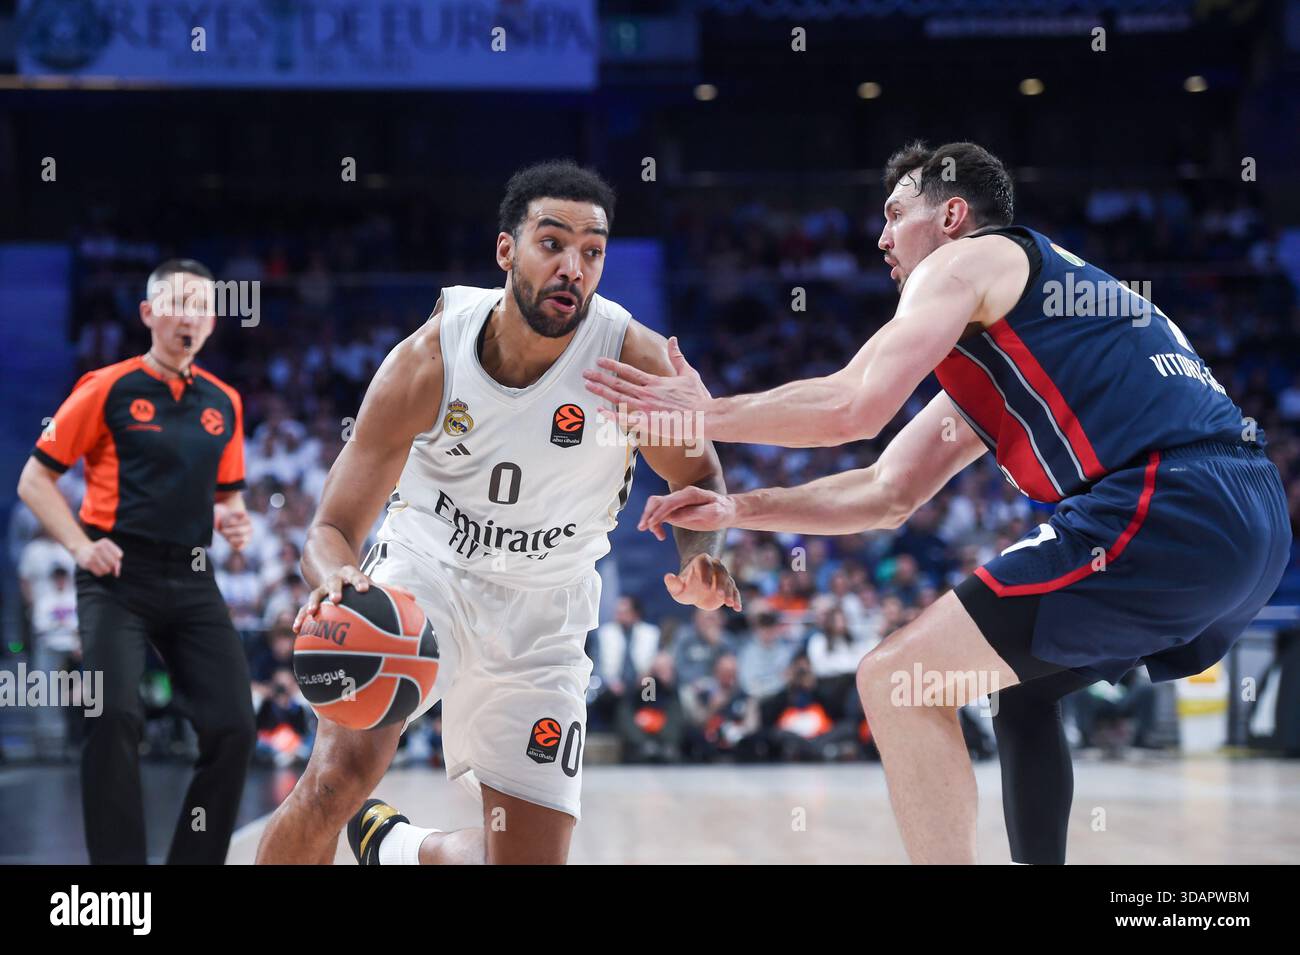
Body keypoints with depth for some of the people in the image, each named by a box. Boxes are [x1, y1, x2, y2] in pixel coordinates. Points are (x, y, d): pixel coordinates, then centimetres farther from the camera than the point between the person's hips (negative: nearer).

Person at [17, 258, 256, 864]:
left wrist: (234, 521, 2)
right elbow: (35, 480, 2)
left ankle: (197, 858, 10)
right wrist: (82, 546, -11)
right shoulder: (108, 389, -1)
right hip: (117, 576, -4)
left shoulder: (224, 403, 13)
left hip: (191, 583, 5)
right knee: (116, 717, -19)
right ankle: (118, 860, -7)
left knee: (233, 727, -5)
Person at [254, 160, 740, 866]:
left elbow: (698, 478, 1)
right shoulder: (428, 360, -21)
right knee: (336, 776, -26)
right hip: (425, 574, -2)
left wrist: (700, 564, -22)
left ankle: (392, 844, 32)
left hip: (542, 614, 2)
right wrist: (336, 582, -43)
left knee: (528, 858, 1)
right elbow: (333, 529, -18)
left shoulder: (634, 361, -19)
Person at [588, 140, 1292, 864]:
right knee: (1023, 689, 29)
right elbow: (889, 492, 32)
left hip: (1170, 507, -10)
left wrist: (705, 412, 8)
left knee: (896, 680, -4)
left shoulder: (967, 260, 6)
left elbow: (853, 405, -6)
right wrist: (735, 510, 26)